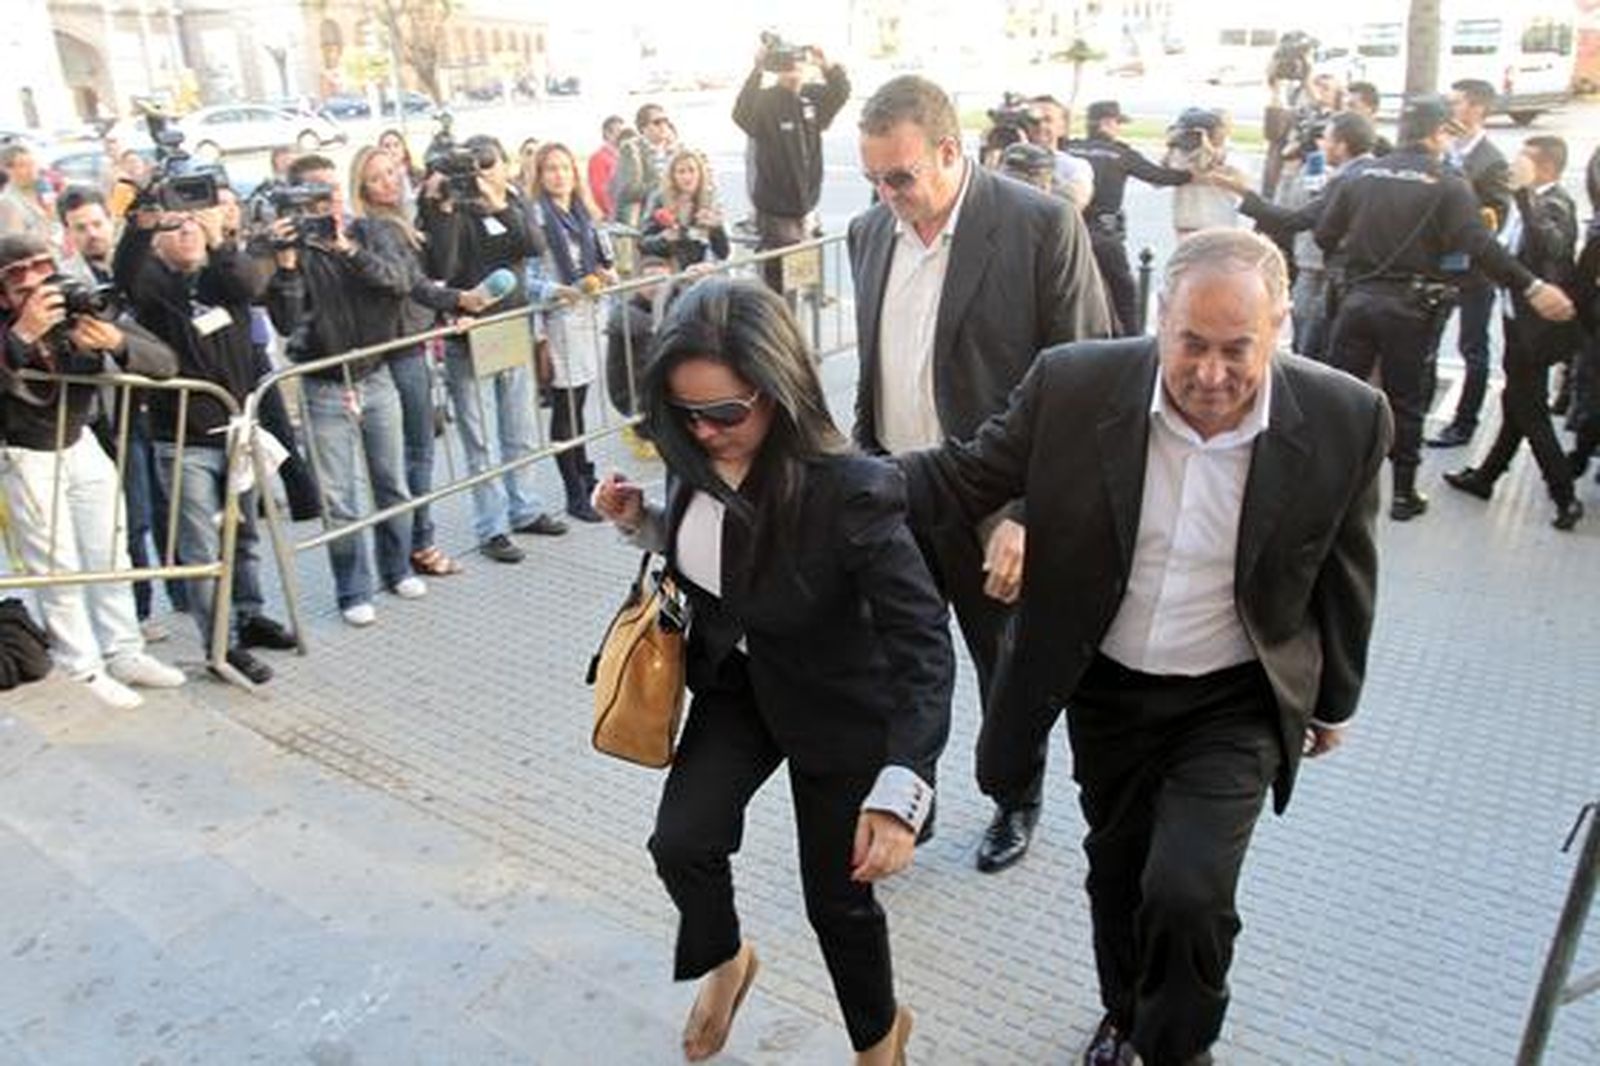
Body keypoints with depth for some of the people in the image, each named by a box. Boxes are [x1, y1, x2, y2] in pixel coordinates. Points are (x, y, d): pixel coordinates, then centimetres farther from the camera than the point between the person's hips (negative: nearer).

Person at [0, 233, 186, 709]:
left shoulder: (87, 312, -17)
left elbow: (166, 362, -22)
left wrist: (117, 342, -41)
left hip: (80, 445, 4)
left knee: (110, 558, 10)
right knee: (58, 570, -2)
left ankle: (124, 654, 23)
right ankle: (84, 673, 7)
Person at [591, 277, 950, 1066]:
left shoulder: (850, 491, -34)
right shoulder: (699, 458, -15)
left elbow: (924, 643, -34)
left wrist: (897, 789, -43)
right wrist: (642, 522, -13)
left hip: (835, 707, -5)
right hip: (735, 682, 5)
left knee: (836, 896, 10)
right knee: (680, 842, -3)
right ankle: (725, 962, 34)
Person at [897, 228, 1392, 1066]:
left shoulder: (1343, 418, -16)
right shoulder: (1074, 385, -18)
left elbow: (1344, 575, -2)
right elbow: (965, 473, -9)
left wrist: (1334, 702, 10)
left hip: (1237, 700, -1)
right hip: (1106, 686, 2)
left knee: (1186, 894, -14)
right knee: (1115, 870, 20)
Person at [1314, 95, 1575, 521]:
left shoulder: (1360, 176, 2)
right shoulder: (1448, 185, -7)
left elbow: (1325, 236, 2)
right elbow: (1480, 246, -17)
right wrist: (1532, 288, -17)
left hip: (1357, 299, 2)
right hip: (1409, 308, -2)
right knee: (1405, 402, 9)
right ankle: (1404, 493, 18)